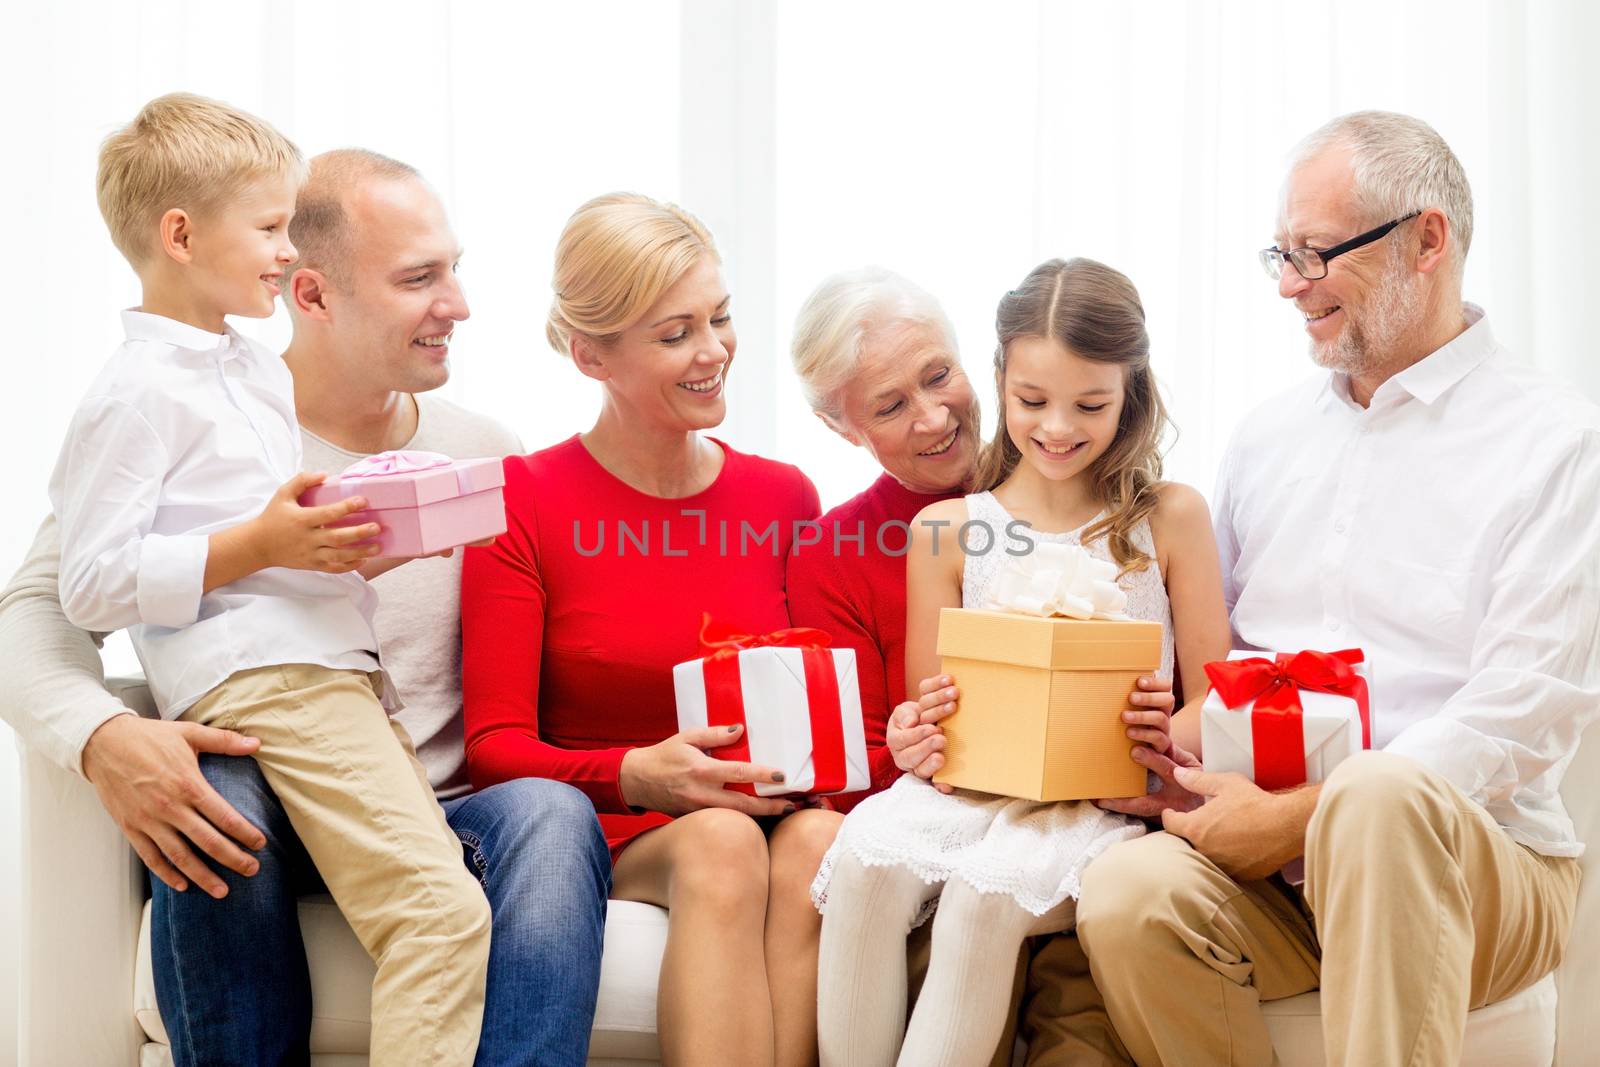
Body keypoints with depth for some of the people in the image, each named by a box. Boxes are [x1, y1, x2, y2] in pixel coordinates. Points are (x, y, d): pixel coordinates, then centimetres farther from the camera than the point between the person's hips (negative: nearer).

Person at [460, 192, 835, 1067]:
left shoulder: (784, 499, 11)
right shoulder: (525, 503, 0)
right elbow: (495, 747, -4)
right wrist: (636, 776, -23)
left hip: (769, 816, 3)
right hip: (602, 834, -2)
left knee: (818, 840, -32)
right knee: (719, 844, -35)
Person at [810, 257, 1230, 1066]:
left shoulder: (1169, 519, 8)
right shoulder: (946, 530, 11)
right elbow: (926, 717, 13)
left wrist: (1169, 737, -15)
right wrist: (929, 728, -11)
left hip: (1105, 799, -2)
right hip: (974, 787, 2)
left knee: (991, 883, -33)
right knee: (869, 850, -31)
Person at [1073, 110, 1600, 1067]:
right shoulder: (1270, 434, 17)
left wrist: (1298, 816, -16)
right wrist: (1170, 746, -5)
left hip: (1479, 862, -4)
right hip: (1263, 848, 4)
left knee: (1378, 795, -39)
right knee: (1127, 894, -29)